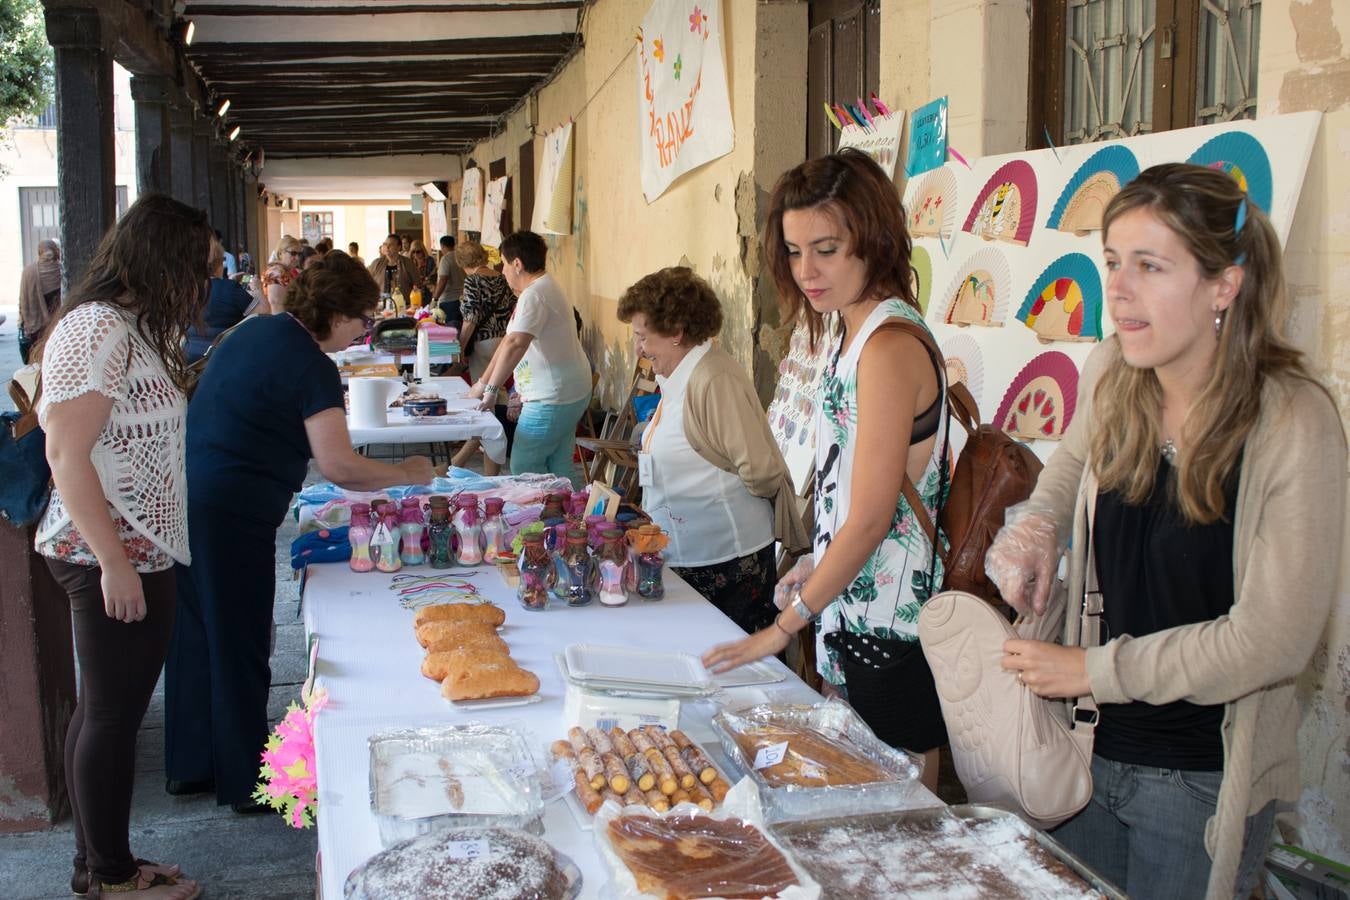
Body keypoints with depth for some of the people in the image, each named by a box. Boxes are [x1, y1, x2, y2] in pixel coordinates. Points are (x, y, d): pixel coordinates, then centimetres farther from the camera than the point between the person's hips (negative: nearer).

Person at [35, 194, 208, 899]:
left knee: (105, 710, 16)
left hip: (137, 556, 10)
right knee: (111, 714, 2)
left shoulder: (131, 326, 13)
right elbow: (67, 454, -21)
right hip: (111, 560, -10)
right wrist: (115, 563, -22)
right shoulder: (97, 328, -17)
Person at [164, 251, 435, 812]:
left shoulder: (255, 331, 12)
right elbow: (338, 465, -19)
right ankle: (246, 782, 16)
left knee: (195, 636, 18)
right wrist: (406, 474, -5)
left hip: (183, 497, 9)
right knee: (239, 649, 3)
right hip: (230, 514, -9)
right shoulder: (311, 366, -14)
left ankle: (189, 766, 32)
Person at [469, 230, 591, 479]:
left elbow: (515, 344, -32)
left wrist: (491, 388, -27)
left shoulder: (534, 295, -19)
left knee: (523, 469, -2)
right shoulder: (545, 287, 15)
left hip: (552, 399, -10)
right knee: (559, 470, 13)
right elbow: (510, 340, 17)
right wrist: (483, 381, 17)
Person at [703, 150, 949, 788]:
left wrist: (785, 626, -13)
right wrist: (816, 566, 15)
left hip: (888, 634, -9)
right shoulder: (860, 334, 10)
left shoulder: (888, 346, -20)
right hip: (853, 618, 9)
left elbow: (870, 516, -20)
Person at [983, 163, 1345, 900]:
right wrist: (1035, 526, -5)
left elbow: (1274, 638, -21)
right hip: (1091, 749, 5)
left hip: (1205, 780, -4)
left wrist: (1093, 669, -16)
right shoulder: (1111, 377, -7)